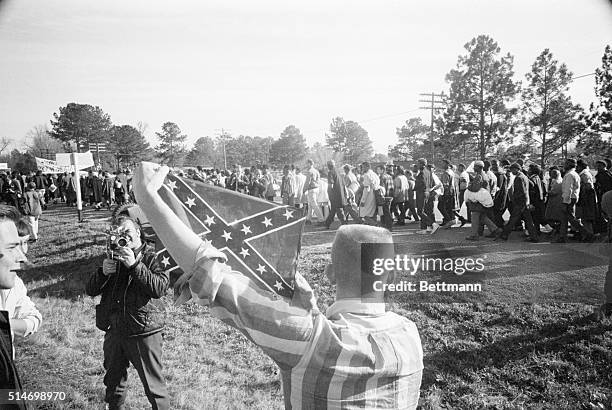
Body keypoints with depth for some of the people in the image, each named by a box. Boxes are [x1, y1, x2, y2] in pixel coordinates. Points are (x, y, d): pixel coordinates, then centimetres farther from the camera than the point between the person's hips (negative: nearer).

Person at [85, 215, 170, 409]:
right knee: (114, 382, 24)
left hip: (142, 332, -6)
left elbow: (160, 288, -23)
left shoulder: (151, 257, -8)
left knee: (154, 386, 2)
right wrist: (103, 272, -13)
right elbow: (90, 290, 6)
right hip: (114, 330, 6)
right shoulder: (113, 257, 9)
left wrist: (135, 265, -27)